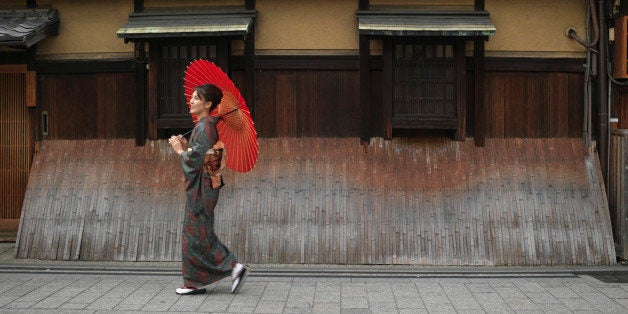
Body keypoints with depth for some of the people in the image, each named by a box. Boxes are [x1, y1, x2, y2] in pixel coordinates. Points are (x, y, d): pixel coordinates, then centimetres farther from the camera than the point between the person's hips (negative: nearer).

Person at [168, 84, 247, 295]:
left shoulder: (204, 128, -16)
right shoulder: (205, 125, 14)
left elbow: (196, 160, -21)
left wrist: (180, 151, -5)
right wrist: (185, 146, 7)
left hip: (201, 188, -10)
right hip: (198, 188, 10)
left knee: (198, 234, -5)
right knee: (194, 233, 12)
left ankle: (234, 267, 0)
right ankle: (196, 283, 16)